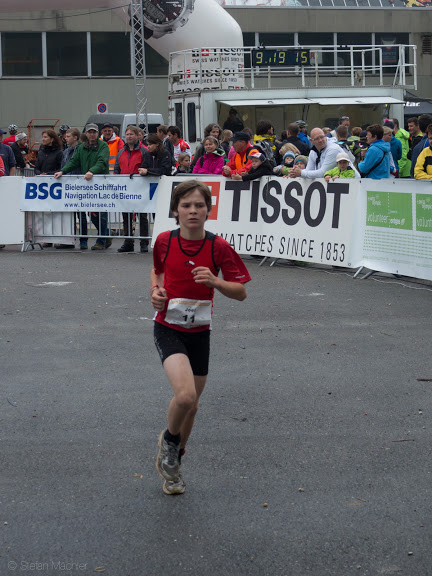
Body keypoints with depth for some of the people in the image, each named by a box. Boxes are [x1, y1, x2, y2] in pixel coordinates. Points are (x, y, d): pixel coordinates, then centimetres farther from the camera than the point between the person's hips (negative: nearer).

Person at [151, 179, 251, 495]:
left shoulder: (218, 247, -10)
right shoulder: (164, 241, -6)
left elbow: (241, 292, -6)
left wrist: (215, 281, -24)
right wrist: (156, 290, -5)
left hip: (199, 332, 2)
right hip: (169, 329, -2)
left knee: (191, 402, 13)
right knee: (185, 394, -24)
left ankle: (174, 462, 38)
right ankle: (169, 439, 8)